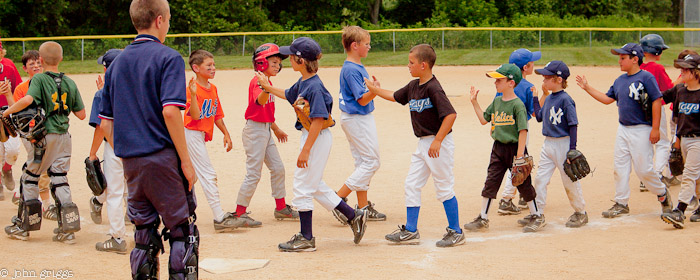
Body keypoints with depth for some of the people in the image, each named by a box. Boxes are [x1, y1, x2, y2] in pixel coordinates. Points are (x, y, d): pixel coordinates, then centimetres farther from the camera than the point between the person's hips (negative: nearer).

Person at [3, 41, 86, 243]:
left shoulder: (39, 79, -8)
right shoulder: (70, 83, 5)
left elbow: (27, 100, -27)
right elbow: (81, 114, 4)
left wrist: (7, 112, -14)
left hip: (44, 137, -4)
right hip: (64, 137, 4)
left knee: (29, 177, 9)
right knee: (59, 178, 9)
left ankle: (23, 226, 15)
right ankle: (67, 228, 1)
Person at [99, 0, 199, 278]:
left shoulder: (117, 63, 13)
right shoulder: (167, 57, -6)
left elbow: (106, 123, 12)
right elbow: (169, 111, -18)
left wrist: (125, 157, 18)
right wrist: (186, 161, -14)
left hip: (130, 162, 6)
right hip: (163, 158, -6)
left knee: (144, 236, 13)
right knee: (183, 233, 1)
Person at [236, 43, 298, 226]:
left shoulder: (267, 83, 13)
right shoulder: (257, 82, -16)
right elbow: (259, 101, -39)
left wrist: (276, 129, 33)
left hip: (266, 130, 10)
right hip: (255, 130, -10)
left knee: (278, 168, 13)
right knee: (253, 174, -7)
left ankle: (281, 208, 24)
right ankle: (239, 214, -1)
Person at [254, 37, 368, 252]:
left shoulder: (314, 87, -22)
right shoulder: (302, 83, 7)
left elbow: (318, 121, -24)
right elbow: (288, 95, 29)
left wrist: (305, 150, -24)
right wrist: (268, 87, 31)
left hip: (317, 139, -10)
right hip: (310, 137, 10)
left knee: (303, 186, -1)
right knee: (316, 186, 18)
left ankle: (306, 239, 8)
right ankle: (354, 216, 25)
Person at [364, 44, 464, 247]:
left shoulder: (433, 88, -19)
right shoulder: (413, 86, 8)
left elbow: (451, 114, -26)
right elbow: (395, 97, 26)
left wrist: (437, 141, -27)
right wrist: (375, 90, 19)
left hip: (439, 145, -9)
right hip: (423, 144, 9)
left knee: (444, 188, -1)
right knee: (411, 184, 10)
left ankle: (456, 232, 10)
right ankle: (410, 231, 16)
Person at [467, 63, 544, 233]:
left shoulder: (517, 104, -15)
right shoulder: (497, 101, 8)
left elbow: (523, 130, -17)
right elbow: (484, 119, 17)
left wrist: (520, 155, -19)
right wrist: (474, 102, 12)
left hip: (514, 148, -7)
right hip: (498, 148, 7)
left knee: (523, 184, 4)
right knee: (490, 183, 5)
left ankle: (537, 216, 20)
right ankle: (483, 219, 11)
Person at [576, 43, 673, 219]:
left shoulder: (646, 77, -12)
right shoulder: (620, 80, 12)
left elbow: (656, 102, -15)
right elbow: (607, 99, 18)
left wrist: (655, 129, -18)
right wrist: (587, 88, 13)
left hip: (641, 130, -7)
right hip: (623, 130, 7)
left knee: (643, 169, -5)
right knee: (620, 168, 6)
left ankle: (662, 194, 20)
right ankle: (621, 204, 13)